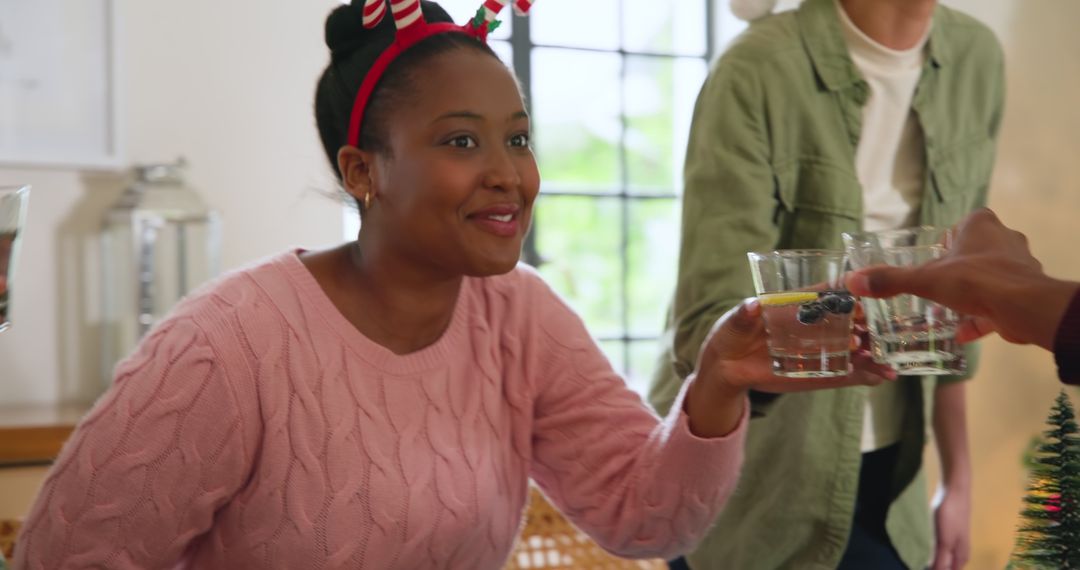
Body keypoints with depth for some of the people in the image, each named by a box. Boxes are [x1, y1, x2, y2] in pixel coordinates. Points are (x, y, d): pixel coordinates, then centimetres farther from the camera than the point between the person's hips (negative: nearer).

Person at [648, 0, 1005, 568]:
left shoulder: (976, 60, -1)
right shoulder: (760, 71, -18)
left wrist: (958, 477, 8)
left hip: (885, 479, 5)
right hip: (752, 480, -4)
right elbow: (707, 327, -22)